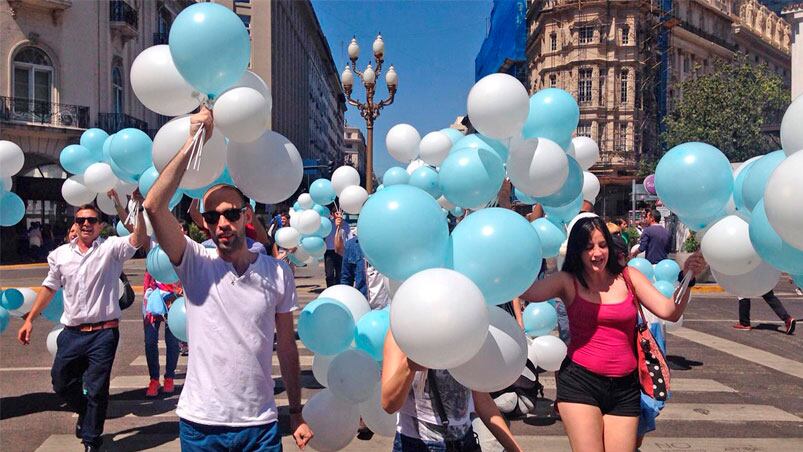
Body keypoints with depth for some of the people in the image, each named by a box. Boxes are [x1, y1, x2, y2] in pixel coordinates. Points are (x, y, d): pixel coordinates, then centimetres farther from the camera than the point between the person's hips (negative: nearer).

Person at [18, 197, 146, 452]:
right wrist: (30, 319, 17)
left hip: (103, 333, -4)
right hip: (72, 333, 4)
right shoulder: (60, 254, 9)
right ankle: (85, 413, 43)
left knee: (96, 390, 3)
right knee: (61, 383, 14)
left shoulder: (111, 248, -4)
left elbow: (139, 238, -21)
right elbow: (49, 287, 18)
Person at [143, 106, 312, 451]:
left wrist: (296, 413, 6)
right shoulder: (195, 264, -6)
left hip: (260, 423, 1)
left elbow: (286, 346, 4)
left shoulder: (278, 273, -2)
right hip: (200, 422, 0)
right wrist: (193, 142, -20)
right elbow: (154, 206, -20)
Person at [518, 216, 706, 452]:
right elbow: (525, 291, -19)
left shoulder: (628, 277, 6)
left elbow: (670, 312, -3)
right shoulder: (568, 282, -1)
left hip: (625, 386, 3)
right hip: (580, 381, -3)